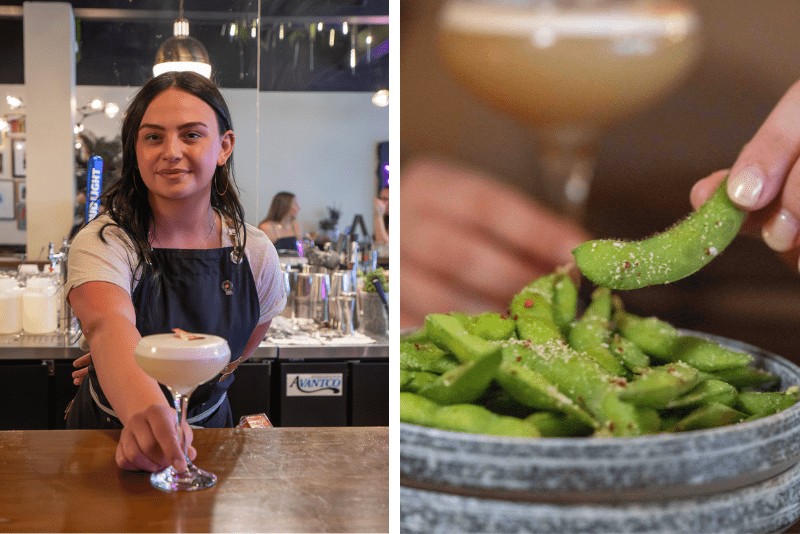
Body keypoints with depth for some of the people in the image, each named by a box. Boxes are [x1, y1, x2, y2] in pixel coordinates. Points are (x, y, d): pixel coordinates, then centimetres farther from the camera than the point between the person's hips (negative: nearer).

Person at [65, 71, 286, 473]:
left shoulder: (256, 254, -6)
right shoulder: (102, 243, -16)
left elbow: (235, 355, 6)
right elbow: (108, 326, -35)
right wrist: (145, 412, -54)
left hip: (208, 430, 2)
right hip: (109, 433, -2)